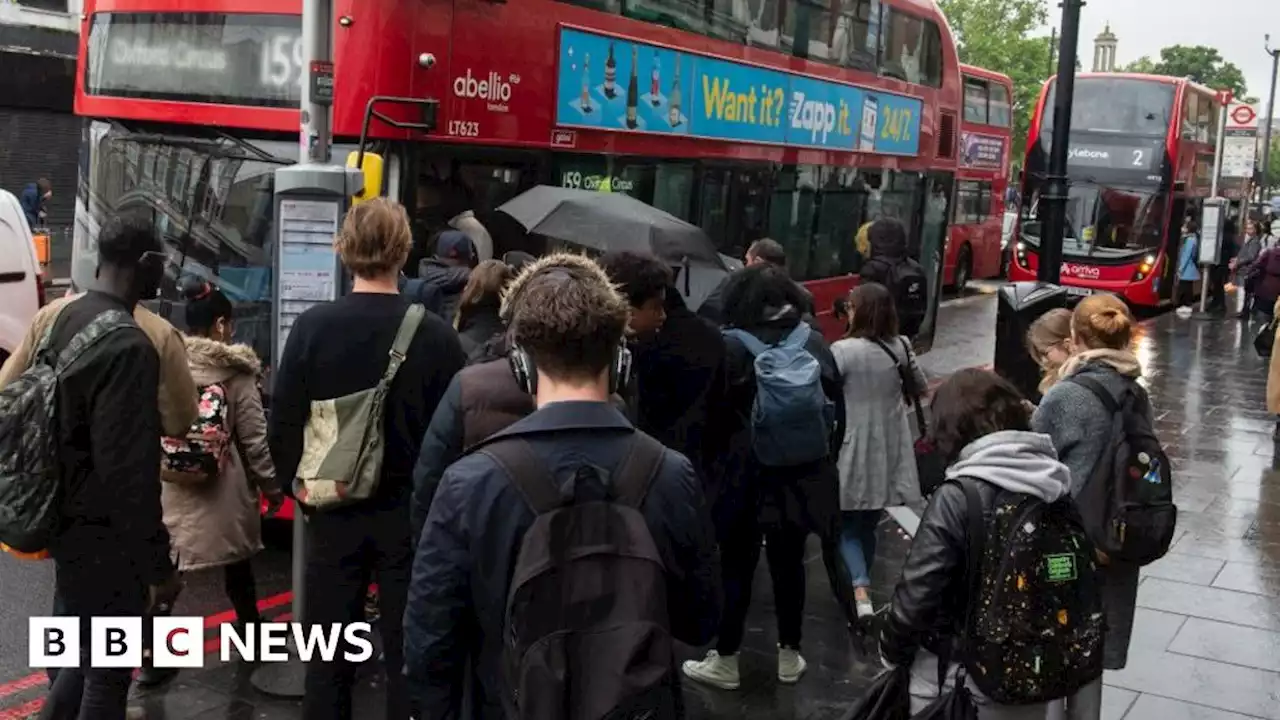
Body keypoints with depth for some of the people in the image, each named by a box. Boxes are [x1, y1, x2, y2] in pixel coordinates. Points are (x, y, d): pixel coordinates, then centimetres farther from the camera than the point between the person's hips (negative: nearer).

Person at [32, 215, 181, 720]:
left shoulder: (63, 320, 6)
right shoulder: (128, 345, -23)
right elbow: (130, 471, -25)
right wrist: (157, 563, -19)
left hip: (67, 525, 9)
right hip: (105, 538, -9)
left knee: (83, 656, 23)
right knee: (107, 673, 5)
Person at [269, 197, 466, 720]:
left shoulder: (311, 327, -8)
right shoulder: (435, 335, -13)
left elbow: (282, 426, -3)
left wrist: (301, 491, 12)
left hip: (333, 512, 2)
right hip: (411, 514, -1)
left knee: (329, 655, 14)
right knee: (408, 653, 10)